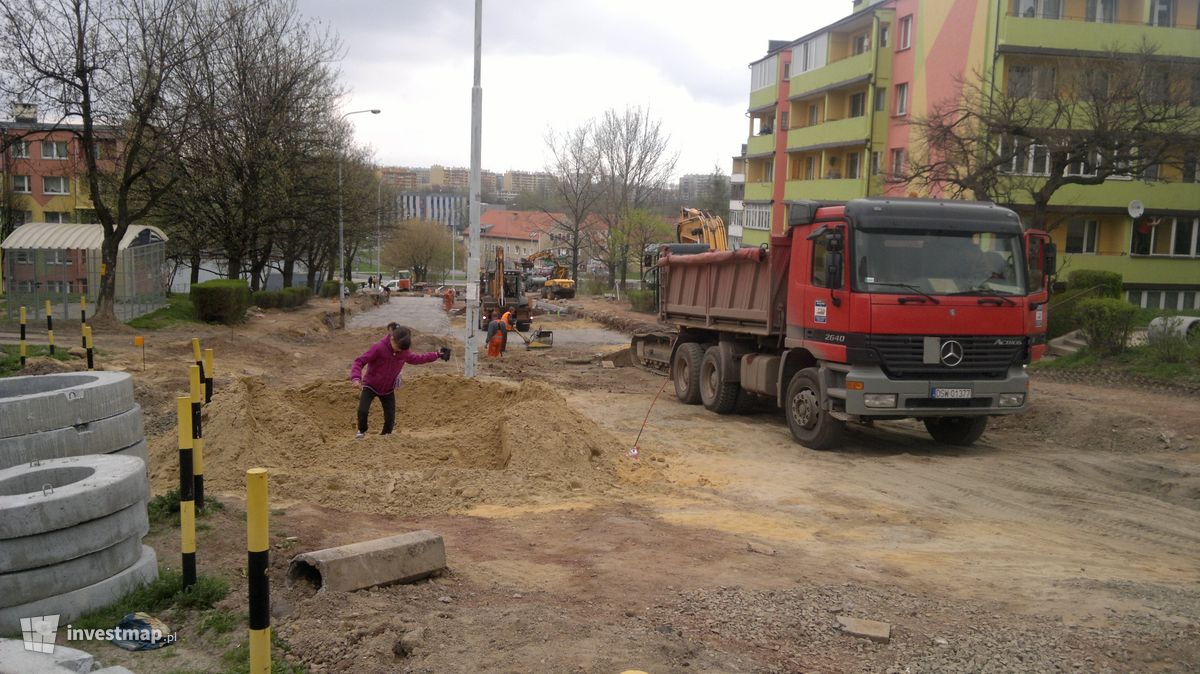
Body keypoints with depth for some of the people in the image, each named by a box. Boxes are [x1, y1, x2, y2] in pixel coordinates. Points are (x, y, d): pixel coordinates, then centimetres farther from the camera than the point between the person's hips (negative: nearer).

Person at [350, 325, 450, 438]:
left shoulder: (404, 352, -8)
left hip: (388, 390, 4)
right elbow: (359, 362, -25)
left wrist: (437, 354, 13)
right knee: (363, 411, -19)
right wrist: (356, 377, -41)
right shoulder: (378, 348, -26)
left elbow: (417, 358, 12)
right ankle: (362, 431, 13)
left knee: (390, 418, -2)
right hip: (370, 387, -4)